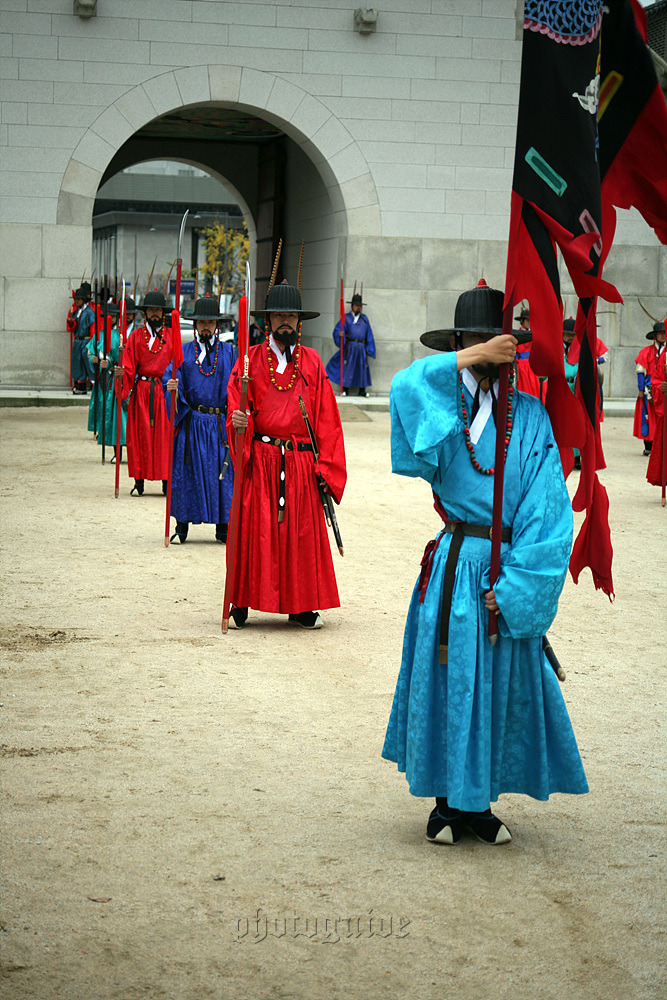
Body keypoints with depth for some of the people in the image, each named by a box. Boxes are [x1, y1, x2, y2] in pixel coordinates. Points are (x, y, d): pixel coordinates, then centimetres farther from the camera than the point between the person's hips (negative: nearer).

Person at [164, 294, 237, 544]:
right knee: (187, 470, -1)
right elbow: (170, 376, -3)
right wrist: (171, 386, -25)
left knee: (222, 471, 0)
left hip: (220, 423, 1)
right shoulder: (183, 352, 9)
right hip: (191, 422, 0)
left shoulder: (228, 352, 11)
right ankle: (182, 525, 7)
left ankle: (222, 527, 8)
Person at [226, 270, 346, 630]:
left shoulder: (312, 362, 10)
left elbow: (327, 418, 8)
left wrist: (326, 466, 0)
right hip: (259, 460, -2)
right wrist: (238, 422, -23)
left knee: (302, 532, 3)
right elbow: (237, 408, 1)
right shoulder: (251, 359, 6)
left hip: (302, 462, 2)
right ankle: (240, 605, 7)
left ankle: (302, 607, 13)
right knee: (252, 529, -3)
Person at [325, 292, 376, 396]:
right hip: (350, 347, -3)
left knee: (362, 367, 0)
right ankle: (345, 389, -1)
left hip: (361, 348, 3)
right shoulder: (346, 318, 8)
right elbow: (337, 330, -2)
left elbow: (369, 335, 17)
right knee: (347, 367, -5)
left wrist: (368, 350, 9)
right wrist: (340, 334, -26)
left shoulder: (364, 318, 17)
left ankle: (362, 390, 5)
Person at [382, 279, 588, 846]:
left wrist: (513, 585, -12)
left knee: (501, 684, 8)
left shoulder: (530, 416, 1)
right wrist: (470, 360, -25)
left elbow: (548, 508, -5)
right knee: (449, 681, 3)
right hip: (453, 569, -1)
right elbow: (406, 388, -21)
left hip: (512, 573, 1)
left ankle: (479, 803, 23)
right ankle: (448, 804, 18)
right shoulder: (441, 411, 3)